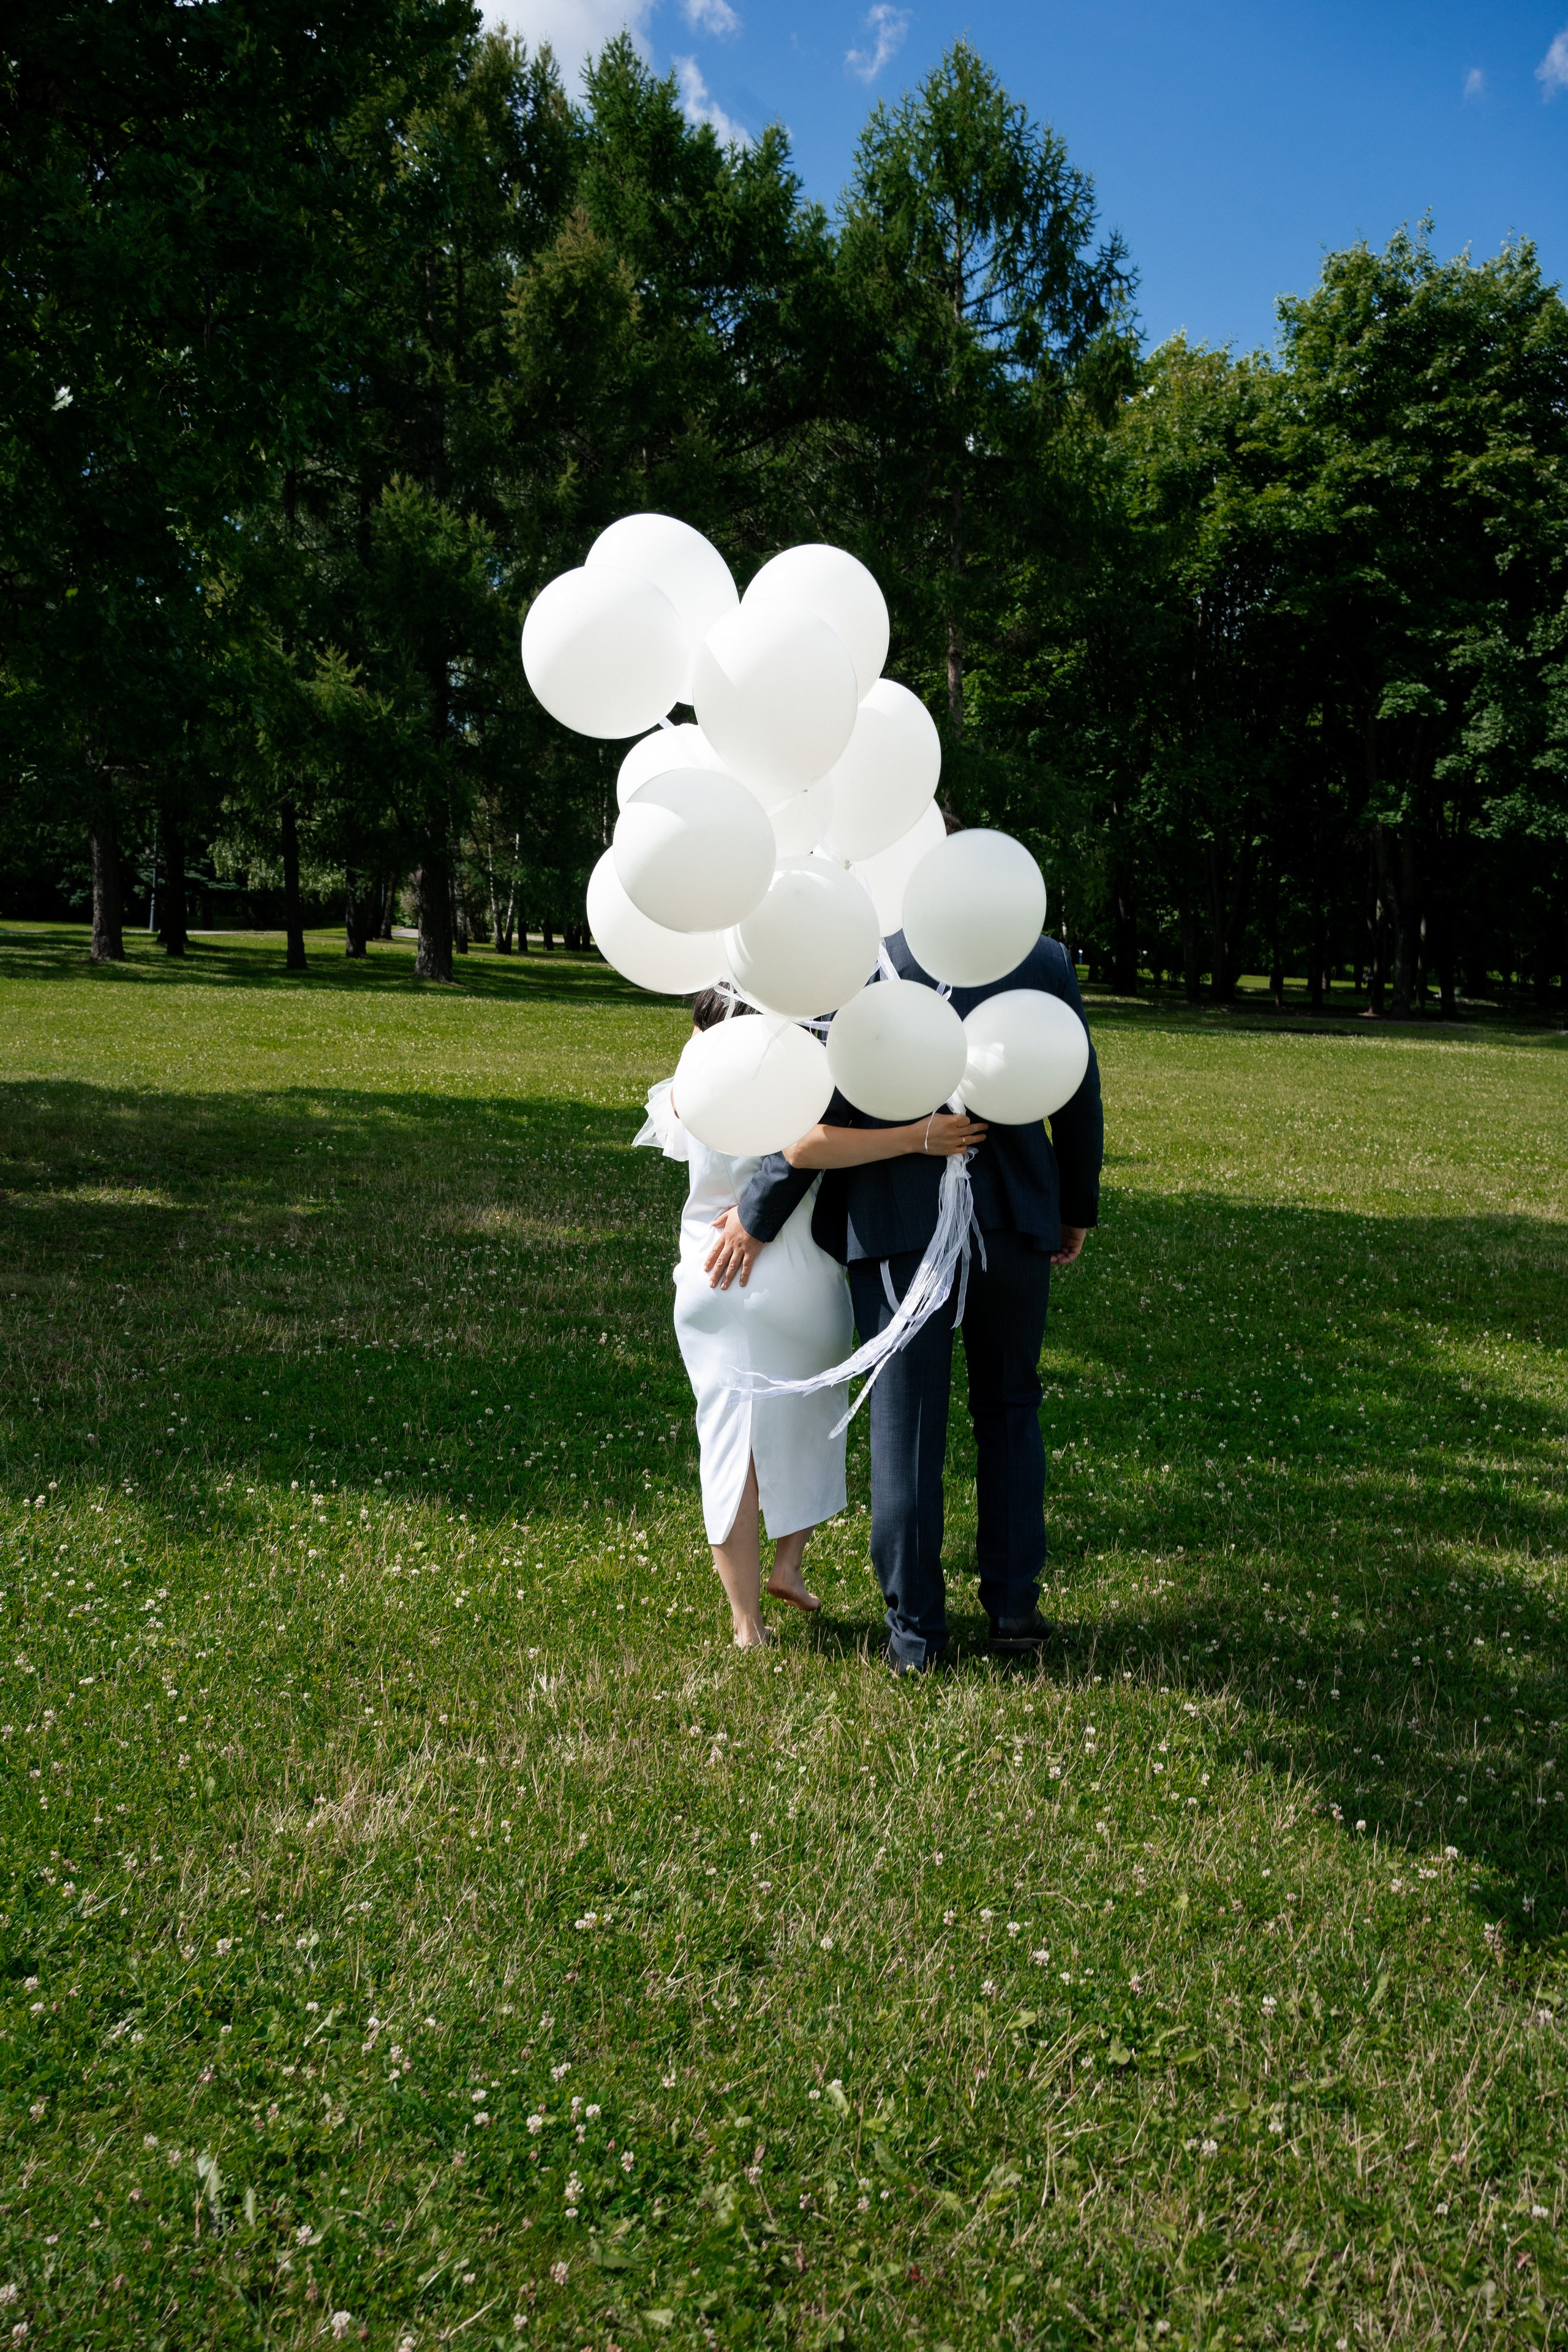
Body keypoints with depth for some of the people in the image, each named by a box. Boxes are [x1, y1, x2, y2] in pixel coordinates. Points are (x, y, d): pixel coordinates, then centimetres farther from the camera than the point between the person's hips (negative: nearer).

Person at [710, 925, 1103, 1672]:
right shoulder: (1045, 961, -1)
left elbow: (824, 1109, -12)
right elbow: (1079, 1100, 6)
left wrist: (757, 1213, -1)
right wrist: (1077, 1209, 20)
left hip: (897, 1226, -2)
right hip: (1013, 1218, 3)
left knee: (905, 1424, 7)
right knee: (1009, 1408, 19)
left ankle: (915, 1631, 15)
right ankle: (1014, 1606, 22)